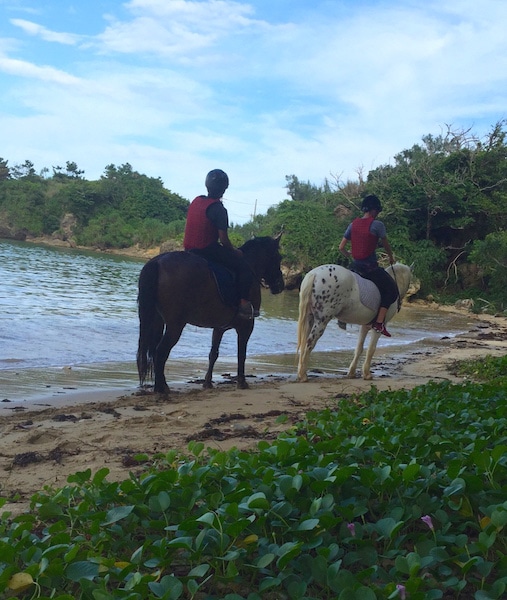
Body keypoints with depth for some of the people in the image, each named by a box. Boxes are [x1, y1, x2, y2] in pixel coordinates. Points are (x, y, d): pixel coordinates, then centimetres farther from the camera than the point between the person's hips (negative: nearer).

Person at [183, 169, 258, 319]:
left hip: (190, 249, 9)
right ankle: (244, 304, -10)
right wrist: (234, 250, 2)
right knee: (245, 266, -3)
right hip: (209, 249, -8)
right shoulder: (219, 209, -15)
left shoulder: (195, 201, 7)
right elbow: (223, 239, -17)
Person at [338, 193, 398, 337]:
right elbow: (386, 245, 3)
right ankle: (379, 322, -1)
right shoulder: (377, 225, -10)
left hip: (355, 266, 6)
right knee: (391, 289, 8)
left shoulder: (353, 224, 6)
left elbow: (341, 247, 8)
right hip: (371, 268, -6)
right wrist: (391, 257, 23)